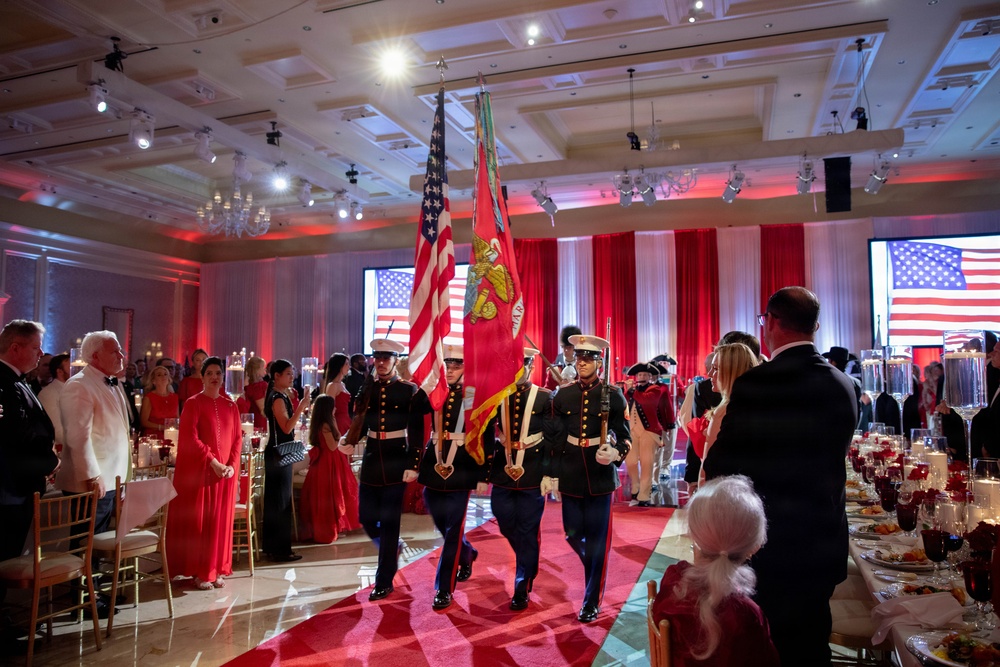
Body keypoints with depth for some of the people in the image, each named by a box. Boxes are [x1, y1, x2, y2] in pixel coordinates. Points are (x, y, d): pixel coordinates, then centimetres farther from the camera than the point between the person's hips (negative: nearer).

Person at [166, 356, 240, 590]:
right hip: (199, 471, -4)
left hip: (226, 471, 4)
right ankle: (199, 572, 12)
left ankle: (217, 569, 18)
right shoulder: (193, 403, -3)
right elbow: (191, 438, -12)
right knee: (198, 521, 1)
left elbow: (237, 438, 9)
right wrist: (213, 462, -17)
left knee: (221, 521, 8)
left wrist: (232, 464, -5)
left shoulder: (230, 406, 10)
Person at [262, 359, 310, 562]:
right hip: (278, 453, -10)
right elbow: (287, 427, -25)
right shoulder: (278, 398, -16)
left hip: (277, 453, 10)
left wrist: (292, 401, 14)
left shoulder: (280, 396, 13)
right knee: (281, 501, -4)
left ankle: (272, 546, 25)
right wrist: (300, 408, -30)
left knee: (274, 500, 15)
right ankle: (280, 550, 3)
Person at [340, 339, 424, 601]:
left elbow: (416, 431, -7)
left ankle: (384, 582, 13)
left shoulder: (408, 390, -5)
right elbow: (359, 422, 7)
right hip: (372, 459, 4)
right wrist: (349, 441, -13)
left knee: (388, 521, 0)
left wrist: (413, 465, -13)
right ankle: (392, 548, 39)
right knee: (367, 517, 8)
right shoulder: (367, 388, 6)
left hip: (396, 460, -4)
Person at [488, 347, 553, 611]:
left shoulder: (545, 398, -5)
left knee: (527, 531, 4)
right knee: (507, 527, 12)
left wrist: (549, 474, -10)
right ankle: (530, 566, 41)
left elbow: (551, 439, -5)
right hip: (503, 471, 4)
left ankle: (522, 588, 19)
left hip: (532, 473, -3)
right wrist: (484, 469, 7)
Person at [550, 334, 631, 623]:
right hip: (571, 475, 3)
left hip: (600, 476, -2)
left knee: (598, 540, 3)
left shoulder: (613, 395, -4)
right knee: (573, 535, 9)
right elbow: (554, 438, 6)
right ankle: (596, 573, 41)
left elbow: (625, 437, -2)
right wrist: (548, 474, 3)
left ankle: (591, 602, 18)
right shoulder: (563, 396, 3)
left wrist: (615, 454, -22)